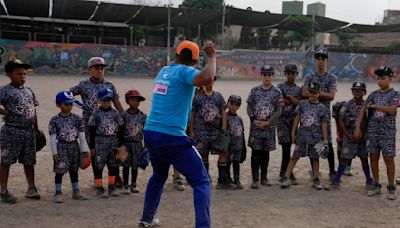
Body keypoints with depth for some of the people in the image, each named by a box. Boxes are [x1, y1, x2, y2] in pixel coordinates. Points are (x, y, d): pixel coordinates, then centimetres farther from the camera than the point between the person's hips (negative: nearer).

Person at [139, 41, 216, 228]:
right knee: (201, 181, -3)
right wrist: (212, 56, -14)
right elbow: (207, 79, -28)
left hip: (150, 134, 8)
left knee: (158, 176, 31)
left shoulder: (164, 71, 14)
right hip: (172, 137, -8)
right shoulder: (184, 71, -8)